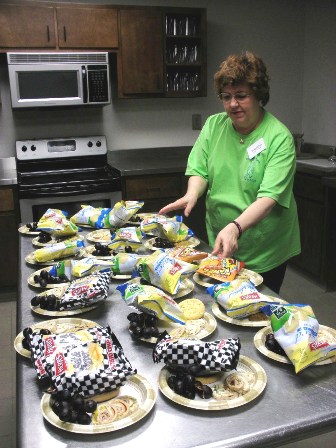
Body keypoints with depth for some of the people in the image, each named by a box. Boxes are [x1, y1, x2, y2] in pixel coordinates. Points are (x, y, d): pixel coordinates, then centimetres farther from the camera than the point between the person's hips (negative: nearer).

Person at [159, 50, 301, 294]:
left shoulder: (279, 137, -16)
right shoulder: (213, 125, -1)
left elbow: (269, 197, -25)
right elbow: (199, 170, -1)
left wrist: (236, 227, -40)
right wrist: (192, 194, -24)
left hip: (265, 249, -3)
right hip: (219, 245, 4)